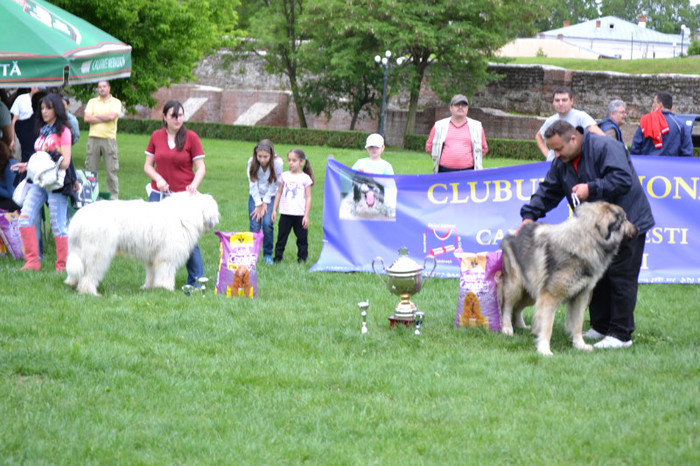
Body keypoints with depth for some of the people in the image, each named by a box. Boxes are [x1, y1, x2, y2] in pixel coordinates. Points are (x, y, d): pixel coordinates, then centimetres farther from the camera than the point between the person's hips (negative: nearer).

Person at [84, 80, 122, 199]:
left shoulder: (116, 102, 6)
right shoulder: (92, 102, 13)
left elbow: (112, 116, -12)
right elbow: (86, 118, -2)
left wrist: (96, 116, -2)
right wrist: (105, 118, -6)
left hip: (109, 139, -2)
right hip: (93, 138, 2)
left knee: (111, 171, -2)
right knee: (90, 171, 3)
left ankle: (113, 197, 2)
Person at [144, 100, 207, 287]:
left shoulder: (191, 137, 0)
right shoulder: (156, 137, 8)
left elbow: (201, 168, -1)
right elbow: (148, 165, 12)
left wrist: (194, 185, -19)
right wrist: (158, 179, -8)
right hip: (159, 194, 3)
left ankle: (195, 280, 3)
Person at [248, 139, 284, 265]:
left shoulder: (278, 163, -22)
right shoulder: (252, 163, -18)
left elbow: (274, 185, -12)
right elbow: (253, 185, -10)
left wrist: (265, 204, -10)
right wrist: (258, 205, -9)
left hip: (270, 197, -1)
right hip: (255, 197, 1)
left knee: (267, 224, -16)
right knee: (255, 226, -9)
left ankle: (268, 254, -1)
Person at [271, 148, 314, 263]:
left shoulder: (305, 178, -1)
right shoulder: (284, 176, 8)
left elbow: (308, 197, -1)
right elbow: (279, 193, 15)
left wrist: (306, 215, -7)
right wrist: (274, 210, 11)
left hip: (300, 214, -3)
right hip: (285, 213, 3)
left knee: (302, 238, 3)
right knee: (281, 237, 5)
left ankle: (302, 258, 12)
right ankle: (278, 257, 12)